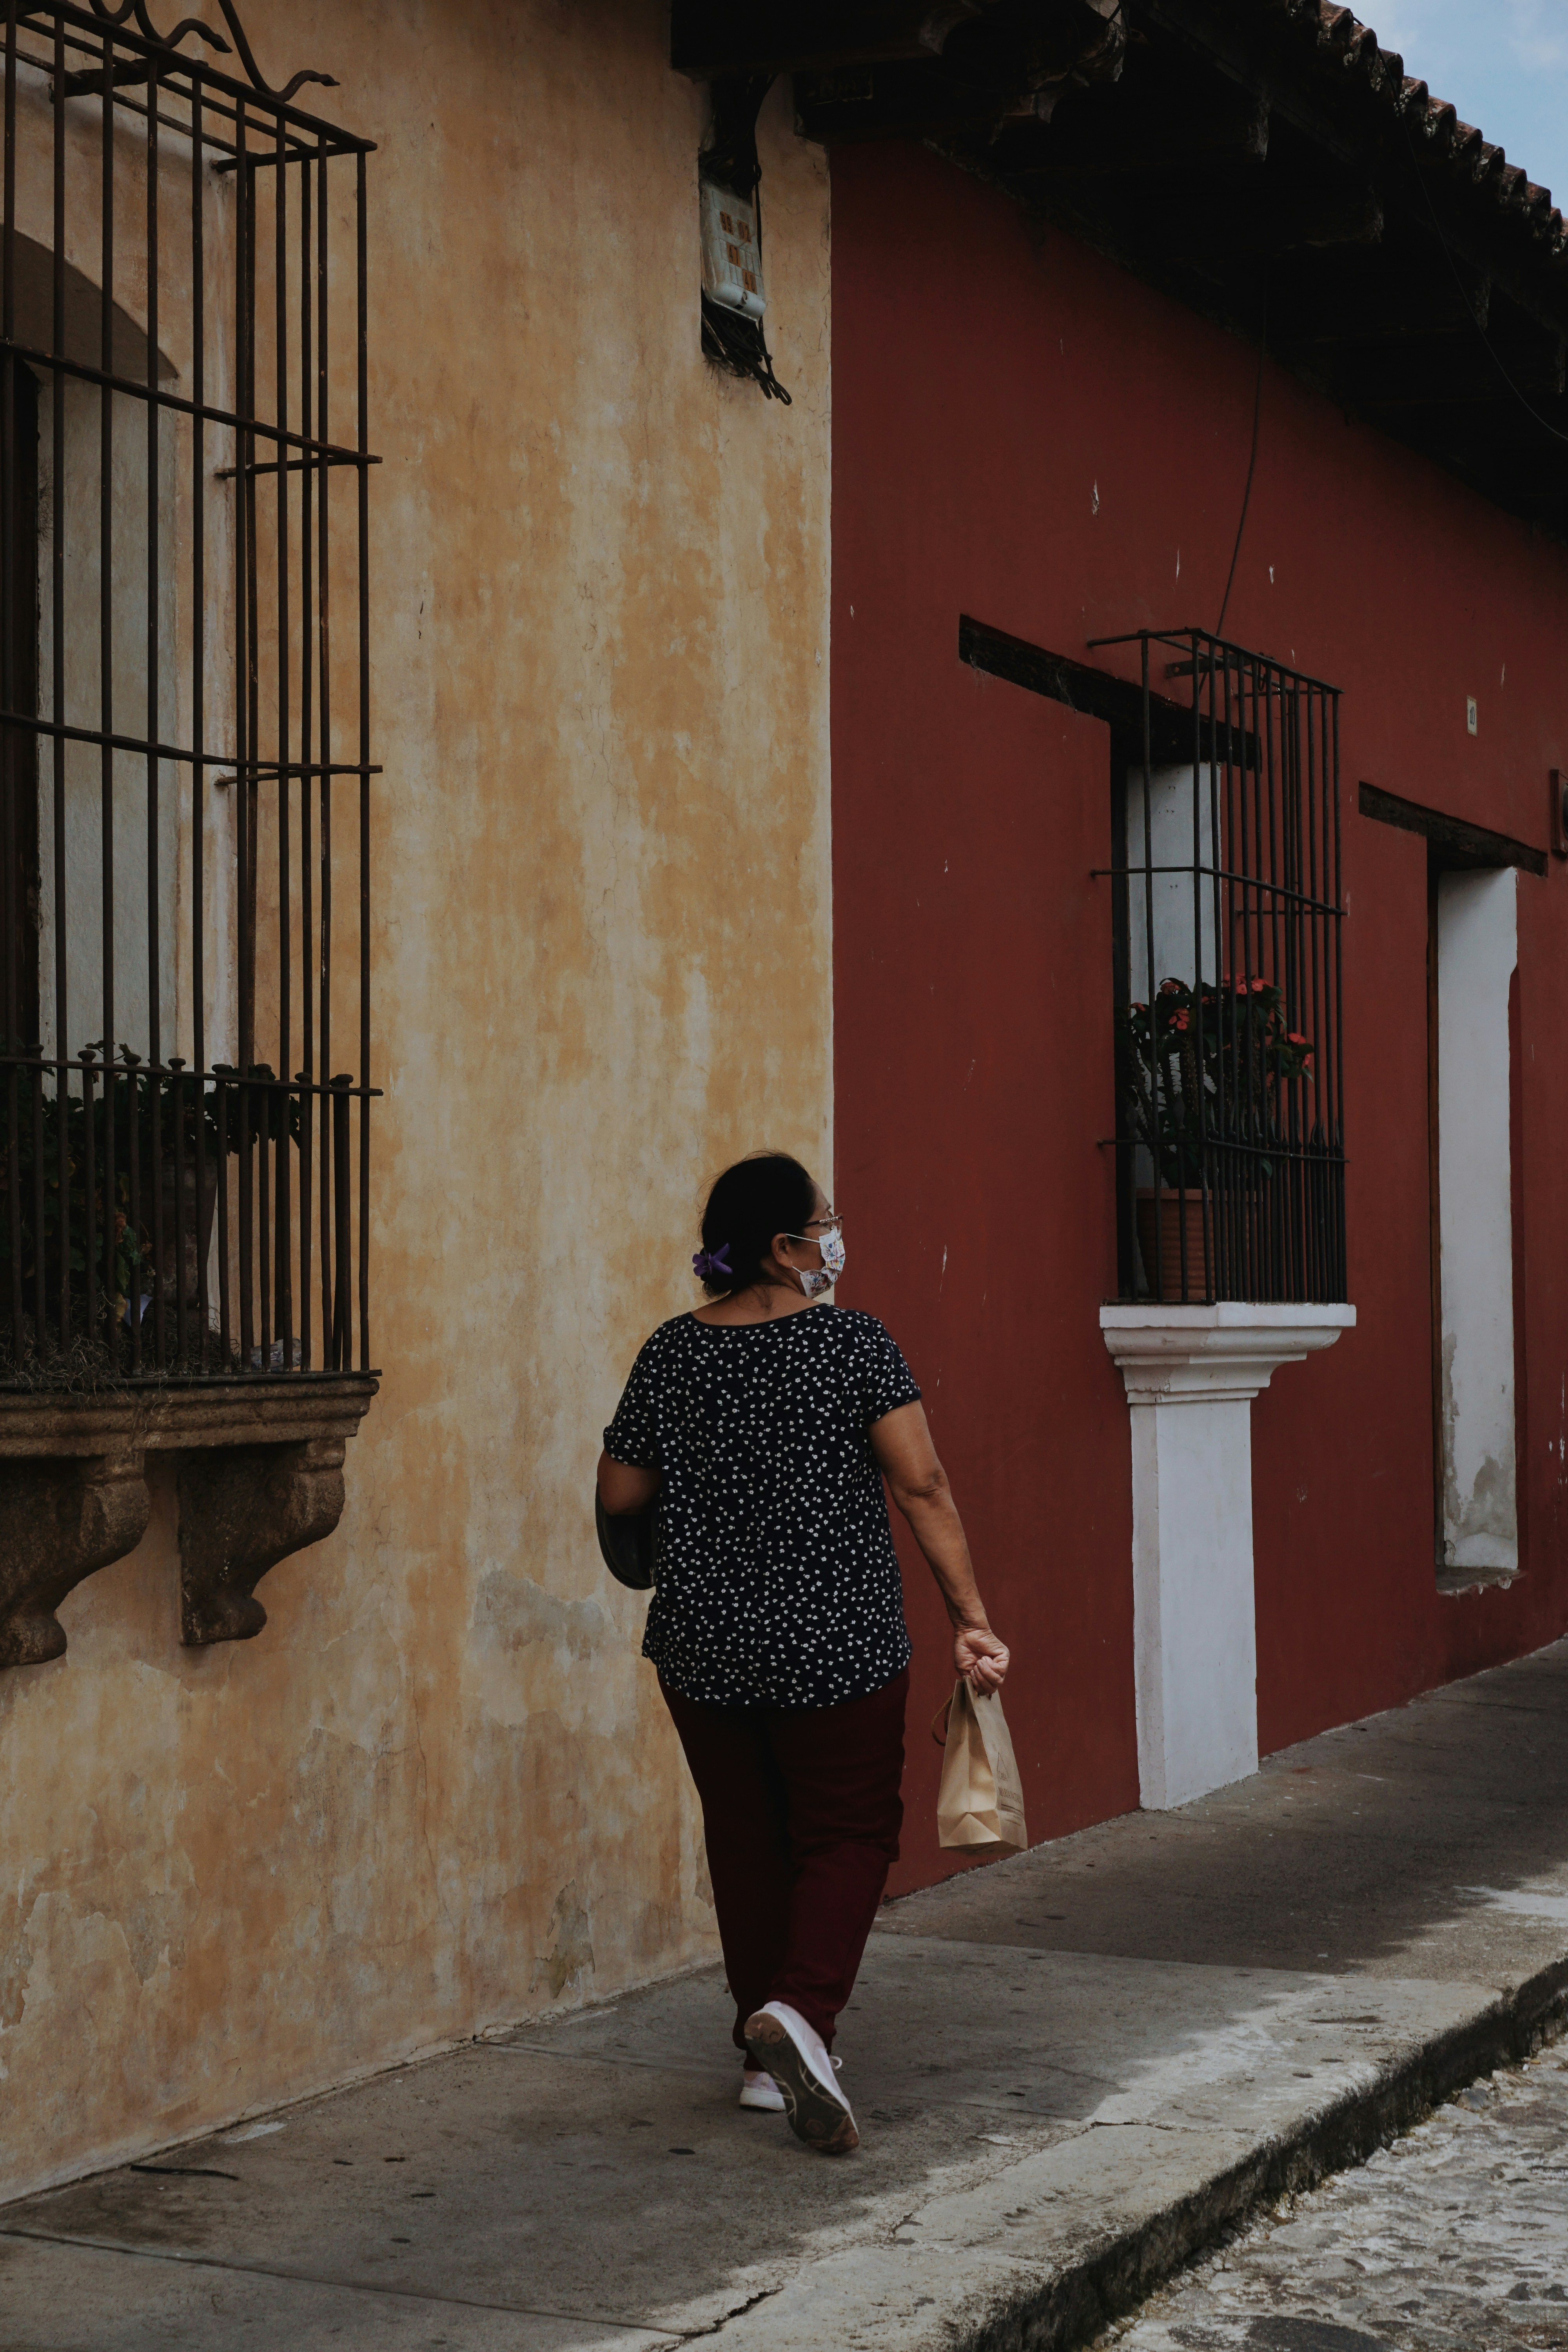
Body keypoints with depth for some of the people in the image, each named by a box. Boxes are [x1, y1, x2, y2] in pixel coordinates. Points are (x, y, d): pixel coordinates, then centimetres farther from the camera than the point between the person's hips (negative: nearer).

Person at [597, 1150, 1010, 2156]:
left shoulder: (672, 1354, 0)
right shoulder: (853, 1343, -10)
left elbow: (620, 1492, 5)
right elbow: (923, 1487, -14)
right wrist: (971, 1617, -12)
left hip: (704, 1648, 4)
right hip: (836, 1645, -4)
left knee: (746, 1837, 15)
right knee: (849, 1830, 8)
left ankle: (769, 2058, 21)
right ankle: (800, 2008, -15)